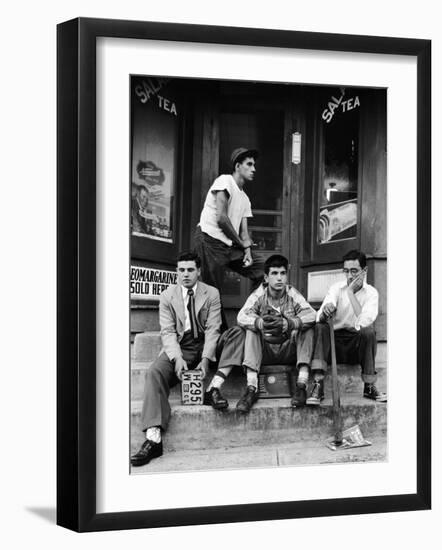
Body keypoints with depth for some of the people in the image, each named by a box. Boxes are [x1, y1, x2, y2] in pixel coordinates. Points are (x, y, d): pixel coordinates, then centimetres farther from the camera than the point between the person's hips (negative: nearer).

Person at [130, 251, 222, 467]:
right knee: (155, 372, -29)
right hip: (177, 347, -1)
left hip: (203, 346, 2)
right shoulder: (167, 295, 4)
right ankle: (153, 438, -38)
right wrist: (177, 358, -20)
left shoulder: (211, 294, 3)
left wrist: (205, 359, -19)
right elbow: (168, 331, -3)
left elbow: (212, 329, -3)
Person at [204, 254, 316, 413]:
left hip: (289, 351, -1)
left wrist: (286, 324, -42)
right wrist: (260, 323, -45)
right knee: (251, 328, -23)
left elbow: (311, 315, -24)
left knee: (307, 328, -23)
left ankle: (302, 386, -31)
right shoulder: (259, 295, -5)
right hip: (264, 351, 1)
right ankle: (251, 388, -34)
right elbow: (242, 316, -22)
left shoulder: (292, 294, -6)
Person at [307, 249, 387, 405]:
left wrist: (351, 292, -20)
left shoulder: (371, 293, -3)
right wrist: (325, 311, -40)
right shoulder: (336, 288, 1)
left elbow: (363, 323, -22)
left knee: (369, 331, -31)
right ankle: (318, 386, -34)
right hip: (334, 342, 1)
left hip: (358, 345, -1)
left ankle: (369, 387, -19)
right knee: (320, 327, -27)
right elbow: (320, 318, -15)